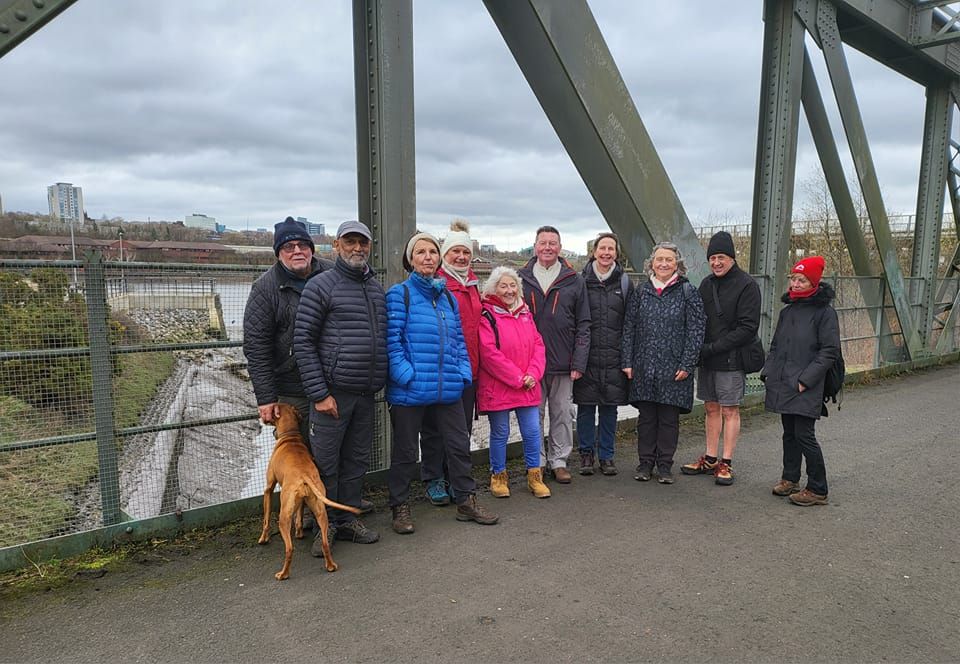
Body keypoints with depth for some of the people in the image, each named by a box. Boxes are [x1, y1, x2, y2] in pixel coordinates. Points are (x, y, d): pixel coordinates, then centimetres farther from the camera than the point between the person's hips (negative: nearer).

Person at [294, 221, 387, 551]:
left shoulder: (378, 289, 14)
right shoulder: (321, 285, -5)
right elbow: (303, 341, -9)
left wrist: (379, 383, 13)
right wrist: (319, 393, -14)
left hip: (366, 395, 6)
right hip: (333, 392, -5)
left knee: (357, 461, 13)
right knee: (326, 462, 1)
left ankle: (346, 518, 27)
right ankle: (326, 525, 17)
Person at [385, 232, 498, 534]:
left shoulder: (447, 296, 13)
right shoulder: (400, 294, -5)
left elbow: (458, 339, 14)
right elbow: (392, 340, -11)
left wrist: (463, 372, 3)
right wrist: (406, 374, -19)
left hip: (448, 388, 5)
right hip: (409, 390, -5)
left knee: (459, 444, 13)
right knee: (405, 451, 9)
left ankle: (466, 501, 29)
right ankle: (400, 507, 25)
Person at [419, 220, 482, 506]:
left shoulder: (473, 284, 15)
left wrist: (478, 358, 16)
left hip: (468, 367, 6)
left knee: (463, 427, 12)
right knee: (435, 425, 4)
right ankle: (433, 480, 18)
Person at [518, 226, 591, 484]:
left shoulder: (574, 281, 4)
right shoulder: (521, 278, 4)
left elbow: (583, 325, 3)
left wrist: (579, 362, -4)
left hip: (563, 362, 0)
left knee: (563, 414, 9)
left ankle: (558, 460, 22)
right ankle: (536, 463, 21)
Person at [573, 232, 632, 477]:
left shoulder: (624, 282, 6)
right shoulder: (582, 280, 2)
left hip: (614, 357, 1)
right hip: (586, 355, -1)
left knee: (610, 406, 8)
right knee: (585, 406, 5)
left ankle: (606, 455, 20)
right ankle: (586, 453, 19)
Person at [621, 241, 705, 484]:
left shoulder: (688, 292, 0)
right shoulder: (641, 292, 8)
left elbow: (696, 330, -3)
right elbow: (629, 327, 7)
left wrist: (687, 364, -9)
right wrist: (627, 361, 1)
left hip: (674, 368, -2)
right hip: (644, 366, 2)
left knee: (669, 417, 5)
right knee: (646, 416, 8)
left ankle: (665, 464, 19)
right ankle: (645, 462, 20)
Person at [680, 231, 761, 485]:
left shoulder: (746, 285, -9)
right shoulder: (706, 284, 11)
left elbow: (748, 327, -15)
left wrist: (713, 348, -17)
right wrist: (699, 349, -1)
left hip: (731, 360, -6)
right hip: (706, 359, 6)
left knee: (729, 410, 2)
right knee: (711, 408, 12)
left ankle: (726, 463, 11)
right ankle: (710, 459, 21)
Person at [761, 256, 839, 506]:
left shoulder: (825, 312, -8)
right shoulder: (787, 311, 13)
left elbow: (830, 351, -11)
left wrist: (806, 379, -16)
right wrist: (768, 371, 8)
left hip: (805, 389, -6)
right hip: (783, 385, 7)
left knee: (804, 435, -5)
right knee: (789, 433, 15)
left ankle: (817, 490, 7)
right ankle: (790, 479, 29)